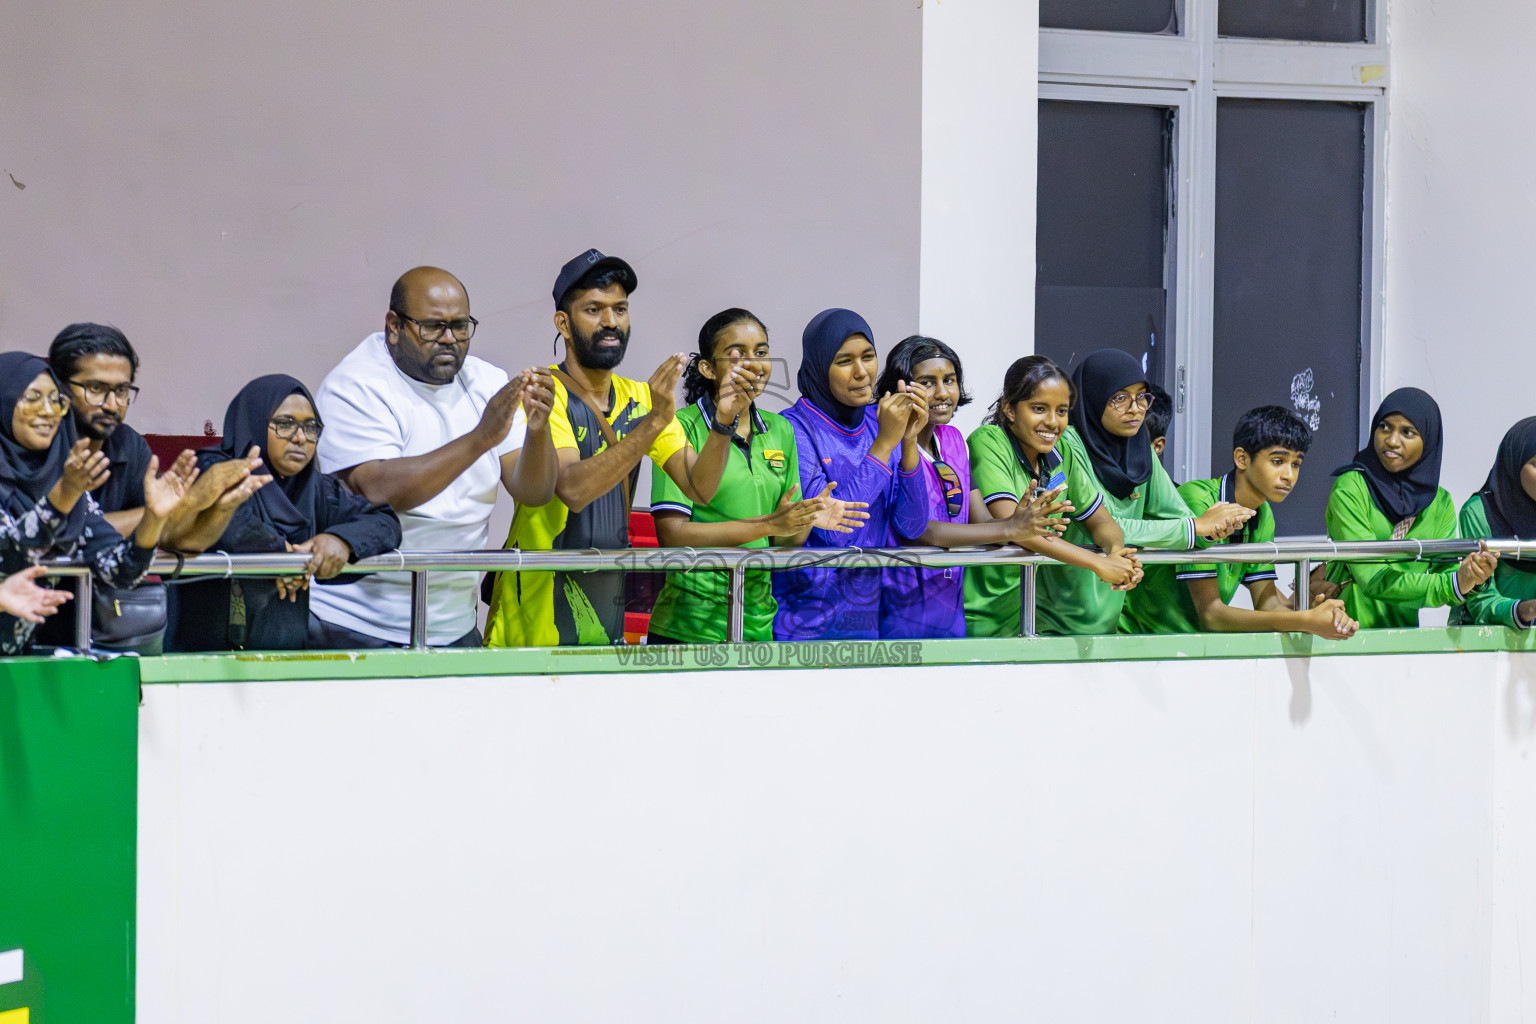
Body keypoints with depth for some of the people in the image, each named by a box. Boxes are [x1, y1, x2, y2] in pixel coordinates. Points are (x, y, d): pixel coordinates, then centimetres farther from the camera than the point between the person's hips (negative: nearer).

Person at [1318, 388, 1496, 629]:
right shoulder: (1350, 489, -7)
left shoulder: (1440, 503, 9)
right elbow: (1372, 578, -14)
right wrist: (1452, 586, -23)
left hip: (1403, 632, 5)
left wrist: (1466, 583, -19)